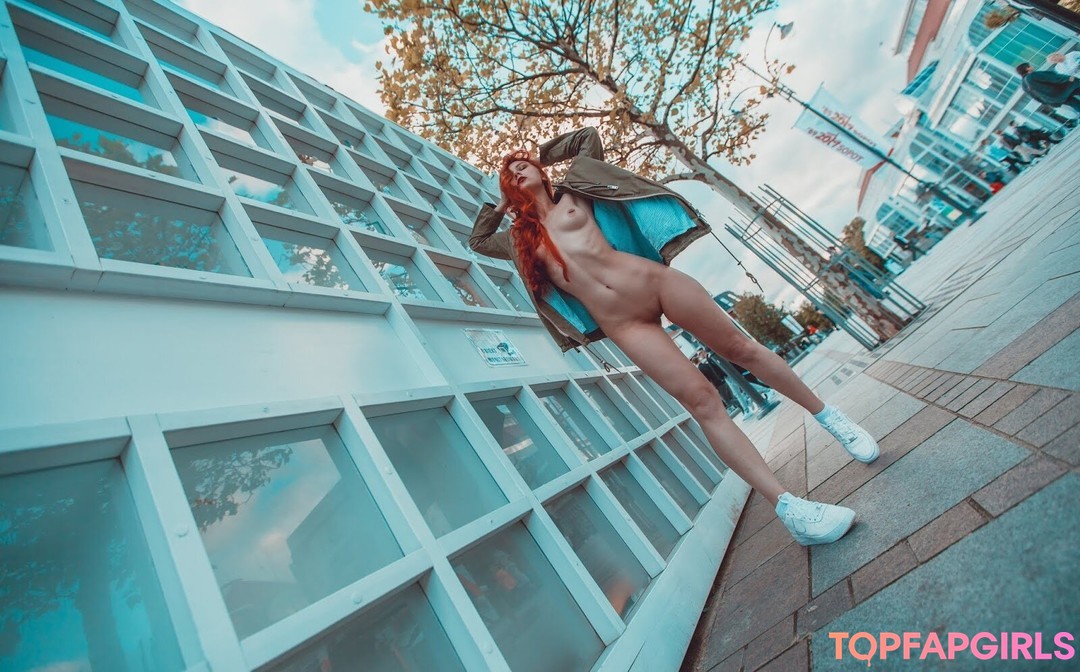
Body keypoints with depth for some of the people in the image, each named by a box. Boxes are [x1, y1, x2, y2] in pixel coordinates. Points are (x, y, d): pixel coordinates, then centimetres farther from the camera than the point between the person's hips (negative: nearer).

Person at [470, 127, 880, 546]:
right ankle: (788, 508, -3)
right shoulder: (520, 238, 18)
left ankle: (827, 415, 27)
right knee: (701, 400, -8)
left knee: (741, 348, 5)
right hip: (620, 322, 0)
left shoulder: (573, 193, 14)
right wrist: (499, 204, 30)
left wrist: (544, 152, 29)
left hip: (652, 279, 1)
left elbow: (589, 136, 25)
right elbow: (477, 241, 32)